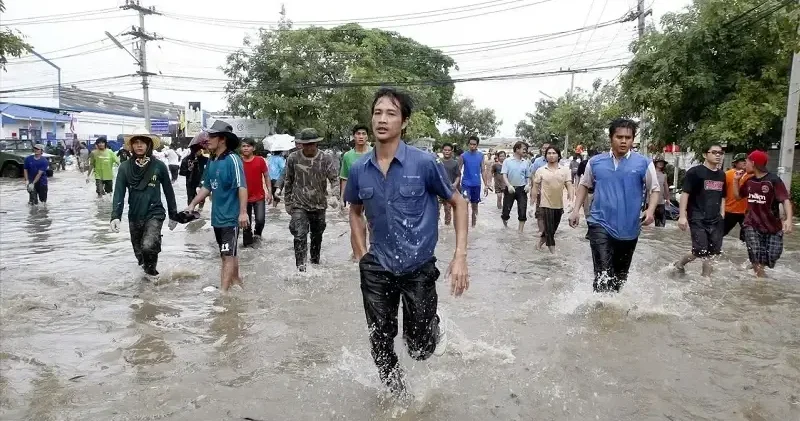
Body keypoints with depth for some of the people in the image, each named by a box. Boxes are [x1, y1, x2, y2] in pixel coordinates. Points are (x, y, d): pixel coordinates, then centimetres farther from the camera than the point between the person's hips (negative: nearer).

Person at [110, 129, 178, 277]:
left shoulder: (159, 166, -7)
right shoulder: (125, 167, -4)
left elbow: (168, 191, 1)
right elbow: (119, 193, -9)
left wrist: (173, 215, 4)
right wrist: (115, 216, -22)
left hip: (154, 214, -3)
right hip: (134, 216, 3)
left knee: (148, 246, -24)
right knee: (139, 252, 15)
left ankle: (151, 268, 4)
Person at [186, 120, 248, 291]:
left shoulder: (232, 159, -16)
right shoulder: (212, 162, 9)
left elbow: (242, 186, -22)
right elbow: (207, 187, 18)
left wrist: (243, 212, -28)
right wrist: (192, 204, 15)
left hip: (230, 217, -8)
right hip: (217, 216, 8)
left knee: (228, 255, -5)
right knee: (228, 253, 19)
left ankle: (222, 291, -5)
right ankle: (236, 281, 34)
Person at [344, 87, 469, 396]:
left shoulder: (424, 163, -13)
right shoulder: (359, 169, -3)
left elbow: (458, 203, -3)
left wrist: (460, 257, -11)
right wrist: (362, 256, 6)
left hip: (418, 267, -2)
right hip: (377, 269, 3)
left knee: (420, 349, 7)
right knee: (380, 345, 11)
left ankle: (436, 326, 44)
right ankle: (396, 395, 39)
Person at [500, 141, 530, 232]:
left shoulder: (526, 162, 7)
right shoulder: (507, 161, -2)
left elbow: (528, 176, 13)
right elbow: (504, 175, -7)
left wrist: (528, 185, -7)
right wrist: (509, 185, -22)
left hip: (522, 189, 2)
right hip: (510, 189, -2)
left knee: (522, 212, -2)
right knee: (506, 210, 2)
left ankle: (520, 231, 8)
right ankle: (505, 221, 33)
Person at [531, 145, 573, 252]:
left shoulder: (565, 170, 2)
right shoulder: (540, 171, -2)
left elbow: (569, 186, -4)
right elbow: (535, 188, 2)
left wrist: (571, 201, -20)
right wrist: (532, 204, 1)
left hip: (559, 205, 3)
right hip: (546, 204, -3)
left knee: (553, 228, 16)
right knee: (549, 229, -2)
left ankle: (542, 239, 41)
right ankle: (553, 251, 7)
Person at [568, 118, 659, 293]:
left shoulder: (644, 163, -3)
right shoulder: (596, 162, 2)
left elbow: (654, 189, 4)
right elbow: (584, 185, 15)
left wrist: (650, 210, -14)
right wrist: (576, 210, 6)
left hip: (629, 229, 1)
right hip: (600, 225, -1)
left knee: (620, 275, 16)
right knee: (603, 273, -17)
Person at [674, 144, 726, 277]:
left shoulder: (722, 175, 12)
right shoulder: (695, 172, -8)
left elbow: (722, 197, 21)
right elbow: (685, 193, -12)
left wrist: (722, 216, 14)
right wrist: (682, 216, -18)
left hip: (715, 220, 7)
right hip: (698, 219, -6)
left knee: (712, 252, 6)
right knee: (700, 251, -10)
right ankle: (680, 263, 16)